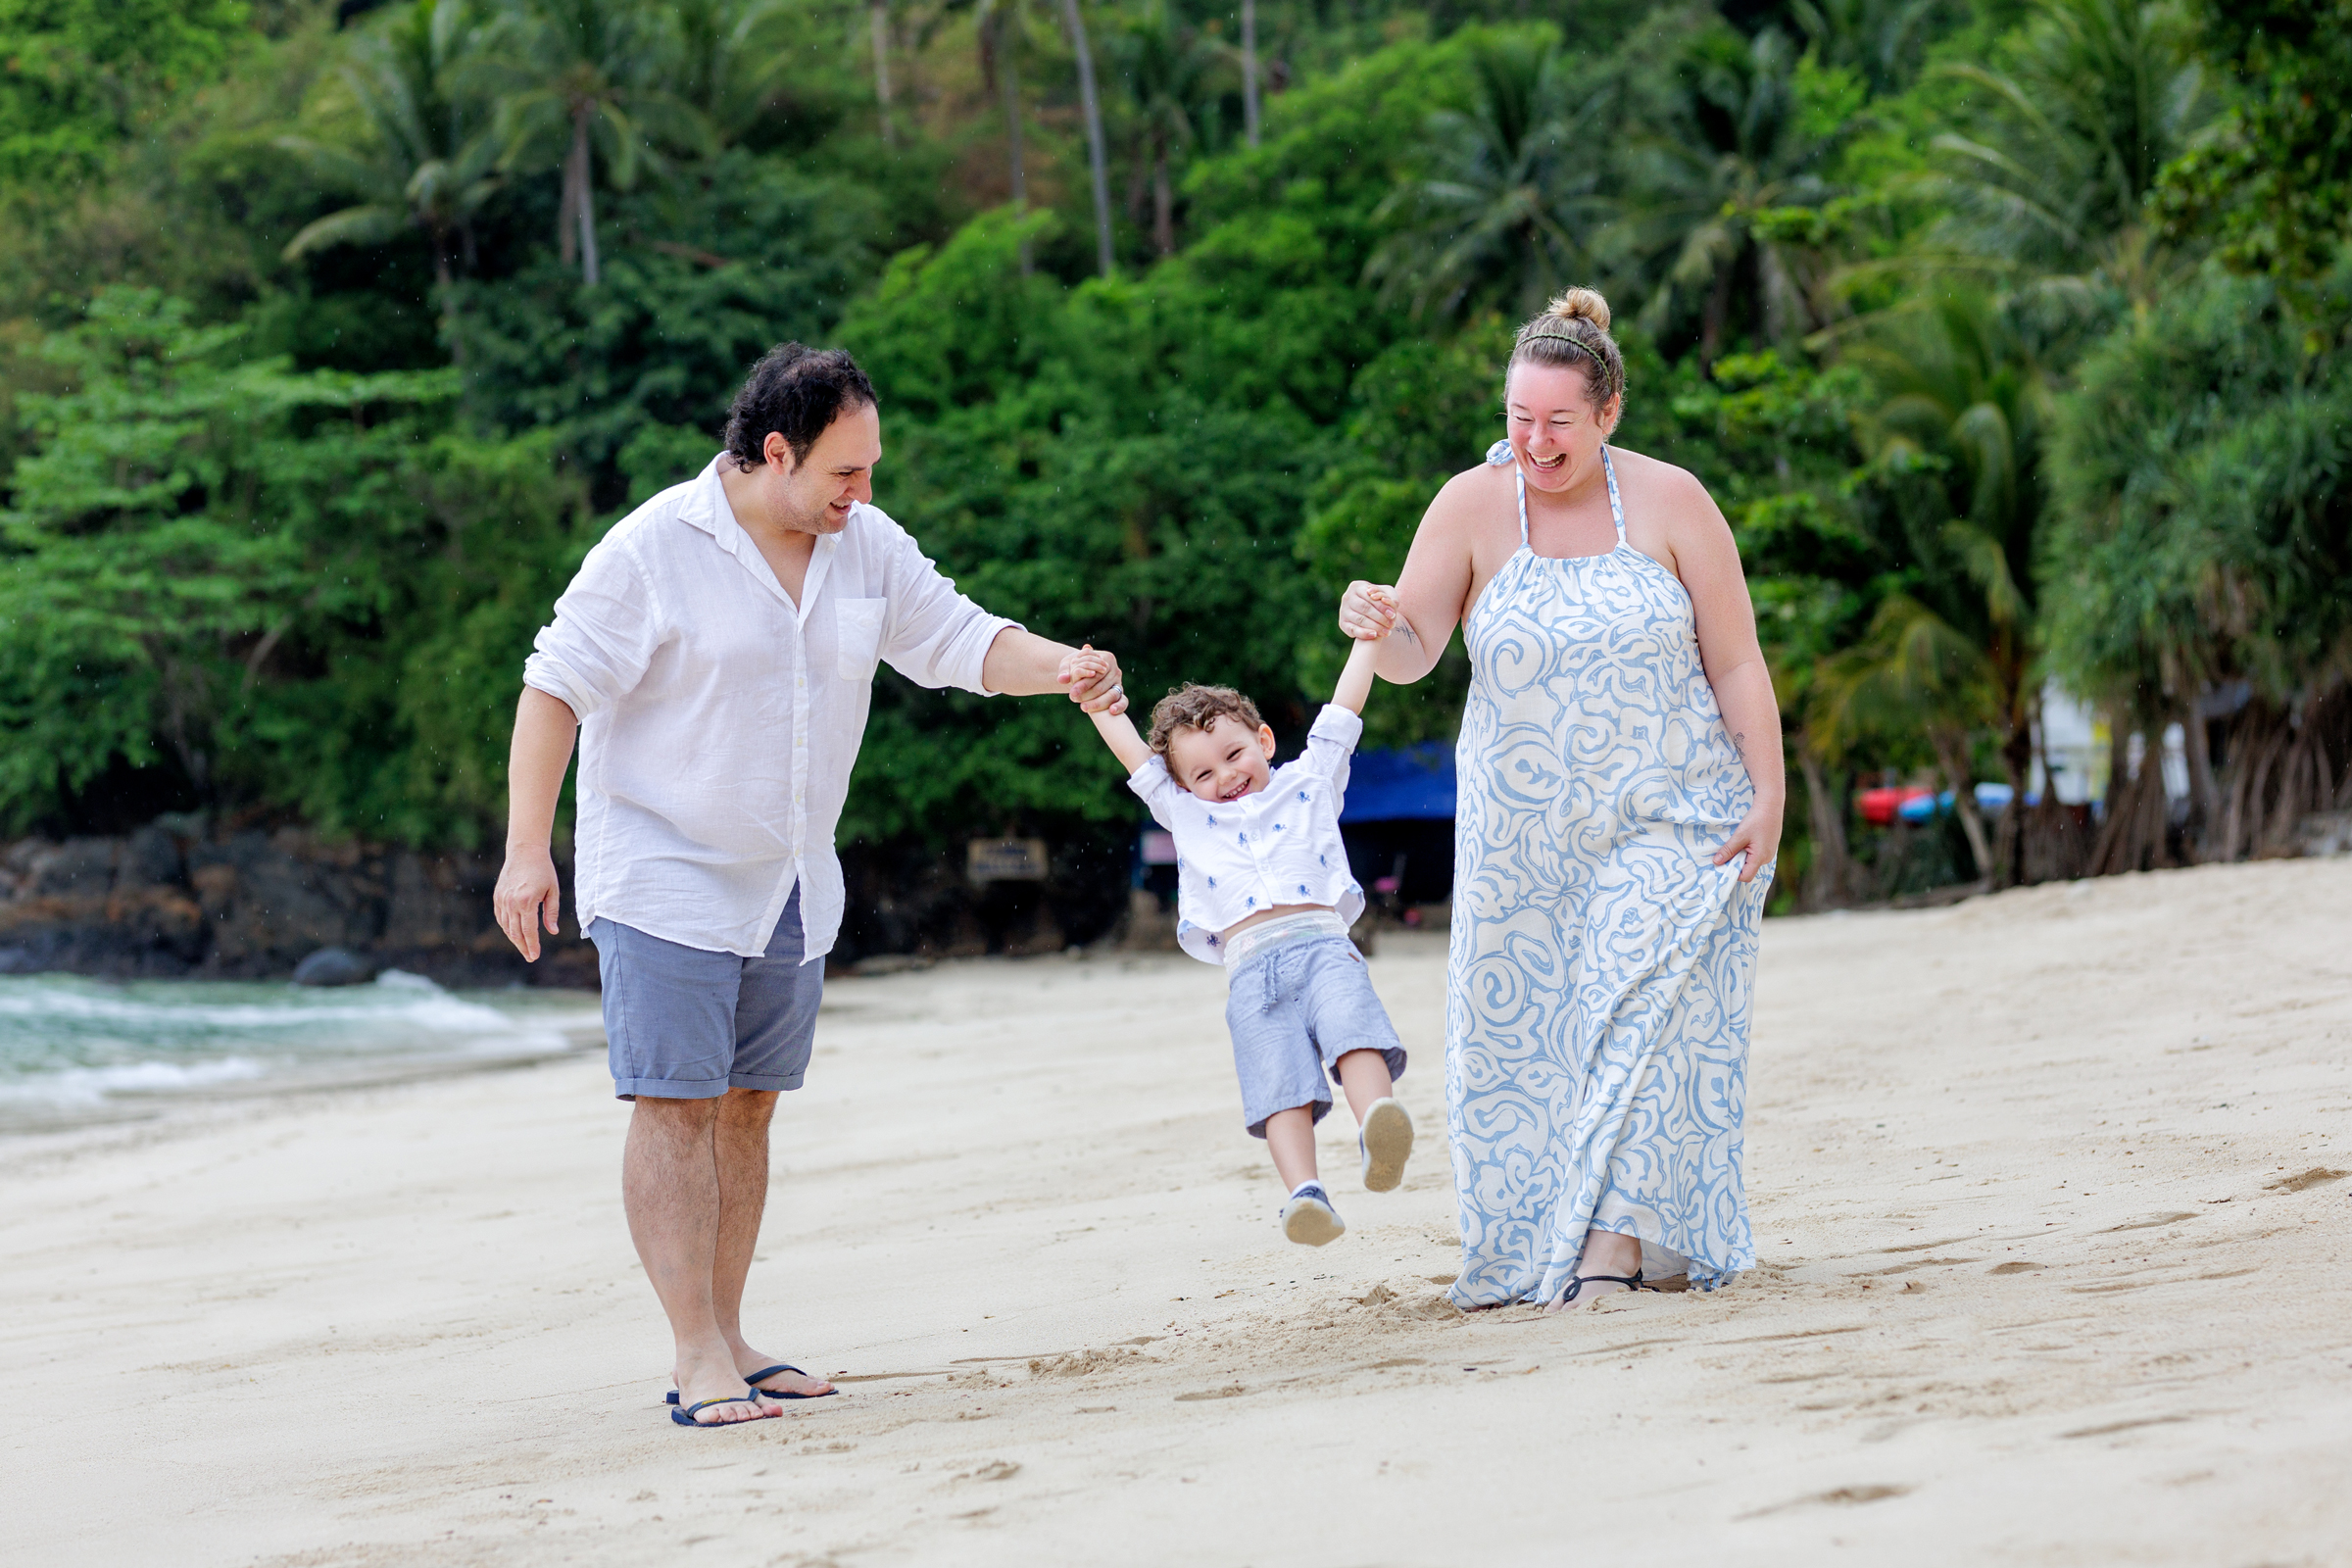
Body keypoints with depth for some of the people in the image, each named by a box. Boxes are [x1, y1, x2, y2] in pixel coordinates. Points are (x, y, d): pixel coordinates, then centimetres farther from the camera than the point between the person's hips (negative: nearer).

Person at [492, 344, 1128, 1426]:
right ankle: (698, 1359, -10)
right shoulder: (654, 550, -15)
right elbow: (557, 689, -13)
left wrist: (1062, 669, -17)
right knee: (676, 1108, -9)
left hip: (789, 887, 6)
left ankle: (727, 1344, 15)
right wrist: (527, 848, -17)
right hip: (664, 879, -6)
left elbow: (960, 641, 4)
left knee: (746, 1107, 9)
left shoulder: (867, 547, 3)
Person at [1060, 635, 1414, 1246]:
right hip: (1252, 968, 1)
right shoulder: (1185, 812, 29)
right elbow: (1131, 749, 29)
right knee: (1281, 1084, -17)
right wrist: (1093, 691, 23)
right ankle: (1306, 1195, -33)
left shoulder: (1309, 781, 25)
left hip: (1322, 943, -1)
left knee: (1354, 1033, -29)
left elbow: (1344, 707, 27)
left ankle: (1379, 1138, -49)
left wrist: (1367, 636, 27)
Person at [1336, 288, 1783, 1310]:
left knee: (1641, 1012, -14)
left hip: (1668, 820, -2)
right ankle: (1528, 1246, 15)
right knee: (1520, 1031, 2)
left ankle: (1614, 1241, -15)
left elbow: (1736, 663, -2)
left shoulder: (1669, 501, -5)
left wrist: (1768, 796, -8)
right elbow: (1413, 655, -9)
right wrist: (1379, 628, -32)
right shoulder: (1470, 507, -5)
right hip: (1523, 832, 2)